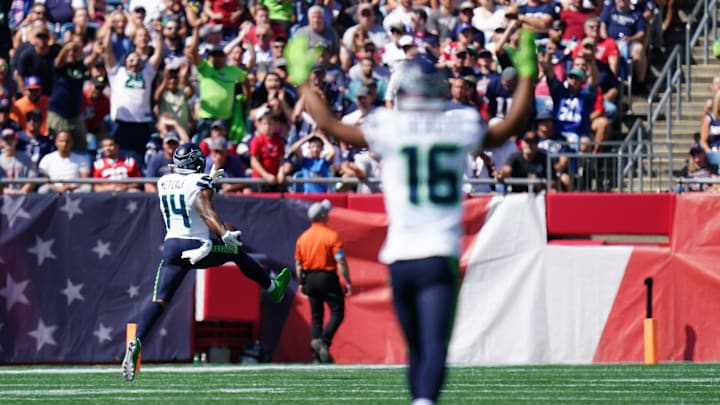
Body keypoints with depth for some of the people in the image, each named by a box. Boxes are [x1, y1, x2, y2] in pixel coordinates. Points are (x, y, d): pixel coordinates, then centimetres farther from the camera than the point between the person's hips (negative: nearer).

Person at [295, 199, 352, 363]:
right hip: (327, 276, -6)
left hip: (309, 277, 6)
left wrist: (301, 283, 20)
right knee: (337, 312, -2)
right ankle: (324, 341, -21)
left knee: (316, 315, 12)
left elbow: (298, 264, 11)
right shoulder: (331, 235, -10)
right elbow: (340, 261, -14)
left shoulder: (303, 237, 7)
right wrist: (347, 282, -10)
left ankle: (316, 346, 2)